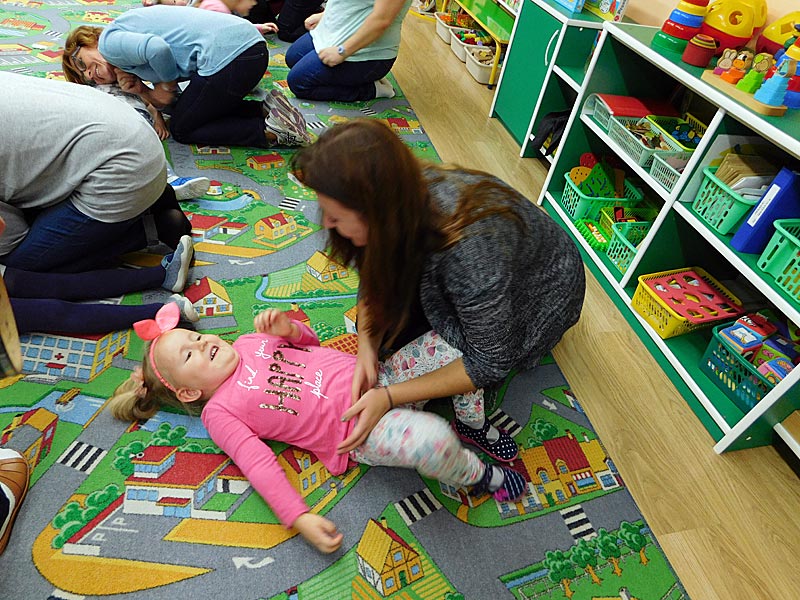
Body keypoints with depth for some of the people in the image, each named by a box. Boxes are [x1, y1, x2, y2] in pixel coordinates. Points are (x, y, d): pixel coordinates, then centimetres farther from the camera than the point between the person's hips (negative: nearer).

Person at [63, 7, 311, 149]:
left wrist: (168, 84, 2)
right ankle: (268, 108, 9)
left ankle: (270, 131, -5)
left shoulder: (109, 41, 4)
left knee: (181, 129, 9)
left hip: (226, 56, -10)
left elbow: (158, 49, -17)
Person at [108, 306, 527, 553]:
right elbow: (259, 464, -9)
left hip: (377, 374, 7)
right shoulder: (220, 412, 1)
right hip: (360, 430, -7)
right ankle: (480, 475, -1)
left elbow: (311, 342, 25)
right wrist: (300, 518, -19)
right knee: (433, 440, -36)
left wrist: (287, 327, 2)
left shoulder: (247, 343, 18)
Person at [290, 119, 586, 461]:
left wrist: (390, 397, -31)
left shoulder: (468, 249, -44)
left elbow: (491, 364, -32)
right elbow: (373, 281, -9)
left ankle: (469, 417, 4)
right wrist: (367, 348, -24)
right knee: (391, 328, -7)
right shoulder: (404, 194, -25)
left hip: (543, 289, -5)